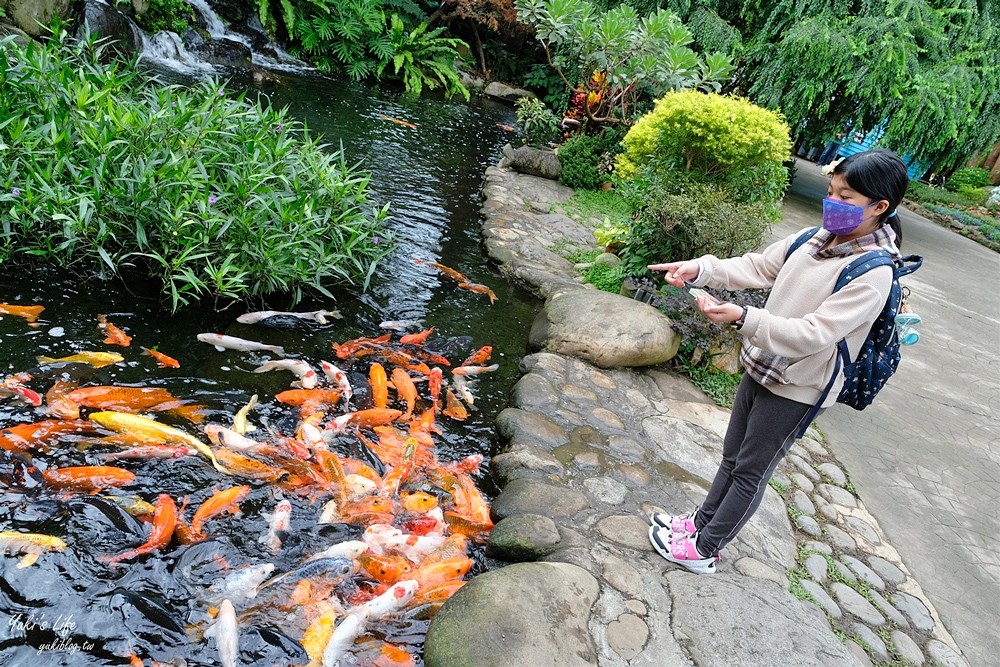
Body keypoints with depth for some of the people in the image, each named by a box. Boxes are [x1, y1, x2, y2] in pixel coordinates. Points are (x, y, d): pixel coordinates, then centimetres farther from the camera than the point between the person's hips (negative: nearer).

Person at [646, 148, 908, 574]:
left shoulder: (874, 275, -22)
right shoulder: (815, 239, -1)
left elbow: (812, 334, -29)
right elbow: (757, 267, 3)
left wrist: (743, 318, -39)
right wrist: (700, 269, -11)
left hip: (795, 390, -7)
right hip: (761, 369, 7)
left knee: (750, 472, 9)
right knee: (732, 457, 21)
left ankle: (704, 550, 25)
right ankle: (701, 521, 39)